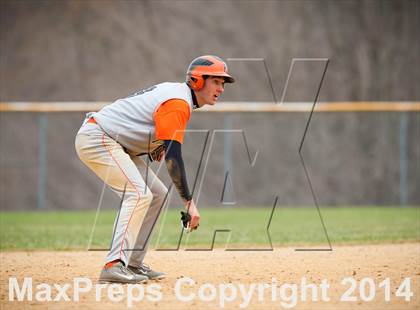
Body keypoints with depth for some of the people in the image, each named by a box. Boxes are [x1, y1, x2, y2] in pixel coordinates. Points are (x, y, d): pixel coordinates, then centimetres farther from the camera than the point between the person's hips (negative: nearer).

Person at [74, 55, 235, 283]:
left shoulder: (175, 91, 13)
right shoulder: (179, 103, -20)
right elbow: (173, 157, -28)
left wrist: (154, 148, 4)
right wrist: (189, 202, -30)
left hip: (114, 143, 11)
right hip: (96, 138, -11)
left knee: (157, 194, 12)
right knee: (139, 194, -24)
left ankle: (133, 264, 11)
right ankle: (114, 266, -33)